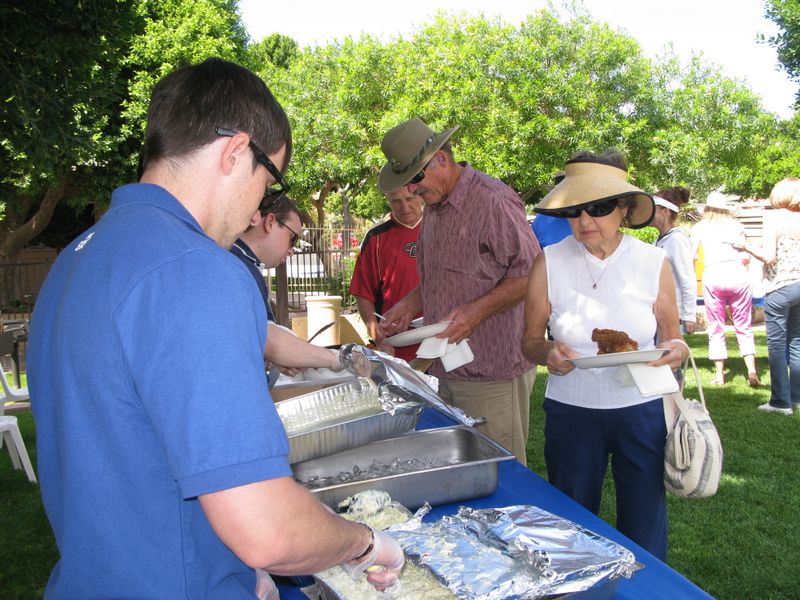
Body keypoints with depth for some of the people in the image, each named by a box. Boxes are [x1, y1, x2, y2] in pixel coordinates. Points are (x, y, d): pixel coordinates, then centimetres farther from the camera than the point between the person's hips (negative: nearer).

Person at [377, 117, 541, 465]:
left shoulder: (493, 201, -14)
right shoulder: (434, 207, 15)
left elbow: (529, 273, -15)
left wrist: (478, 310, -24)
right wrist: (410, 306, 10)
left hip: (492, 373, -8)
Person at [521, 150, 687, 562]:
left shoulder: (652, 262, -3)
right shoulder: (549, 263, -5)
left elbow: (671, 337, 6)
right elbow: (529, 340, 0)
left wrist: (677, 351, -17)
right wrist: (547, 352, -22)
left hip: (642, 410, 0)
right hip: (571, 411, 0)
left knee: (644, 530, 12)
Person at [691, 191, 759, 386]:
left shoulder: (700, 227, 12)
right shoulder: (736, 226, 16)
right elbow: (746, 257, 12)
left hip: (713, 276, -1)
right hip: (737, 274, 1)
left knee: (716, 328, 7)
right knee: (744, 326, 7)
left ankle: (719, 374, 8)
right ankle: (752, 372, -2)